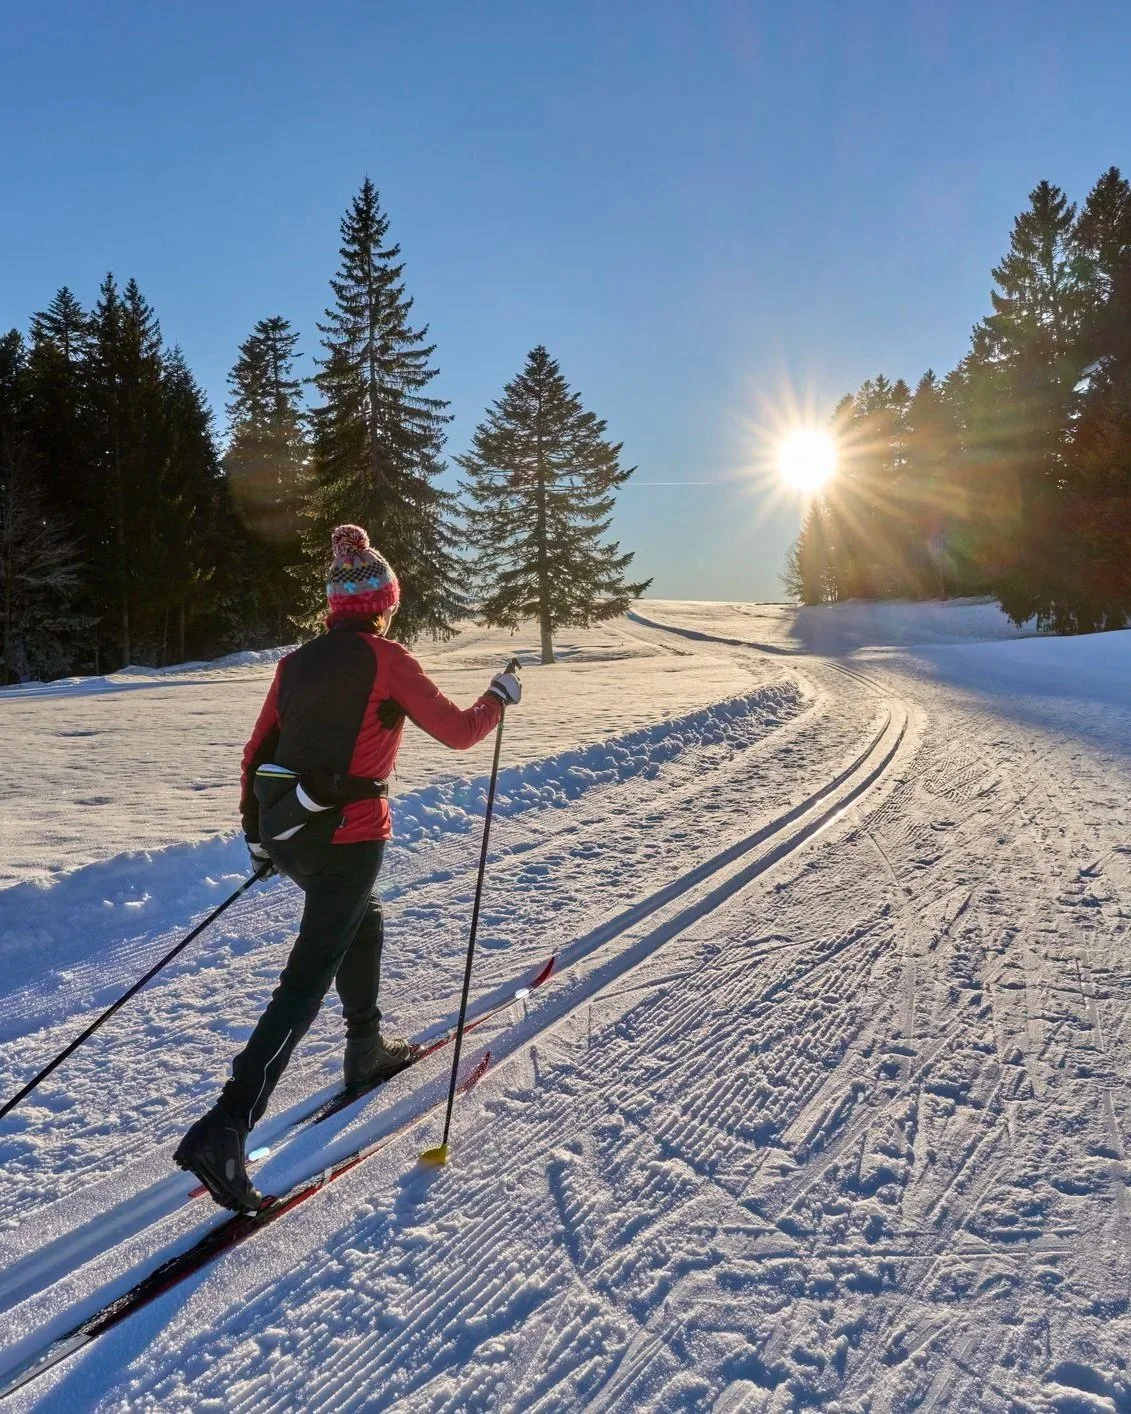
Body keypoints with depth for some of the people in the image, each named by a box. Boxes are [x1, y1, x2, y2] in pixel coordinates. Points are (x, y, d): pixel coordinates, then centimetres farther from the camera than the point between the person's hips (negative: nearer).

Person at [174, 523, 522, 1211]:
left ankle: (367, 1049, 43)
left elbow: (257, 752, 12)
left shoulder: (298, 661, 9)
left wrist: (258, 832, 23)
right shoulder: (386, 659, -8)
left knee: (363, 919, 30)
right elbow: (459, 731, -2)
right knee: (308, 980, -3)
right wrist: (500, 696, 18)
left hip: (286, 832, 7)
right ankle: (224, 1130, -7)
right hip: (347, 837, -7)